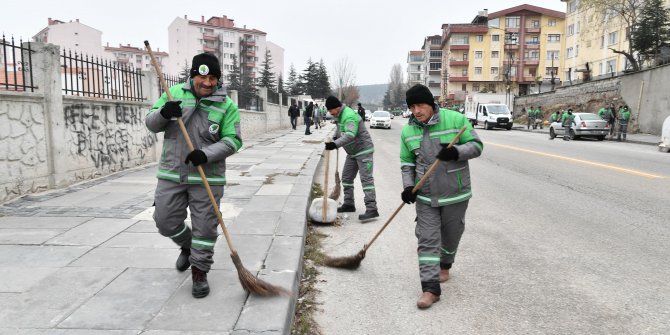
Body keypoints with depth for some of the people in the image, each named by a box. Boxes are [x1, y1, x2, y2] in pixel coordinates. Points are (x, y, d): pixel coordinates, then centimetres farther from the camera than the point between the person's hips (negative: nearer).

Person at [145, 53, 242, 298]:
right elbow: (151, 125, 7)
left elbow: (232, 140, -7)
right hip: (171, 174, 3)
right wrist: (163, 113, -17)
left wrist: (206, 154, -23)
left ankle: (199, 272, 19)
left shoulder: (226, 105, -3)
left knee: (205, 227, 2)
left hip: (207, 176, -2)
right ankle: (188, 246, 39)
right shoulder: (174, 94, 5)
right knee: (166, 222, 8)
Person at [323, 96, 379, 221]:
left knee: (366, 179, -14)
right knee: (346, 177, 14)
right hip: (352, 152, 10)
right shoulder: (339, 115, 8)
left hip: (363, 151, -10)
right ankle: (349, 204, 24)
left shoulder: (349, 116, -24)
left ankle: (372, 209, -17)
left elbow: (350, 134, -39)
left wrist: (335, 144, -48)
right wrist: (335, 137, 18)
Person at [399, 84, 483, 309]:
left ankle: (444, 265, 45)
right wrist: (408, 186, -4)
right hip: (425, 196, 2)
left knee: (450, 236, 16)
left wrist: (456, 152, -25)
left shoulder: (456, 120, -10)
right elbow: (407, 162, 10)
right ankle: (431, 288, 1)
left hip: (455, 194, -2)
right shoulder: (408, 131, 1)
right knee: (427, 240, -3)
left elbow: (476, 145, -5)